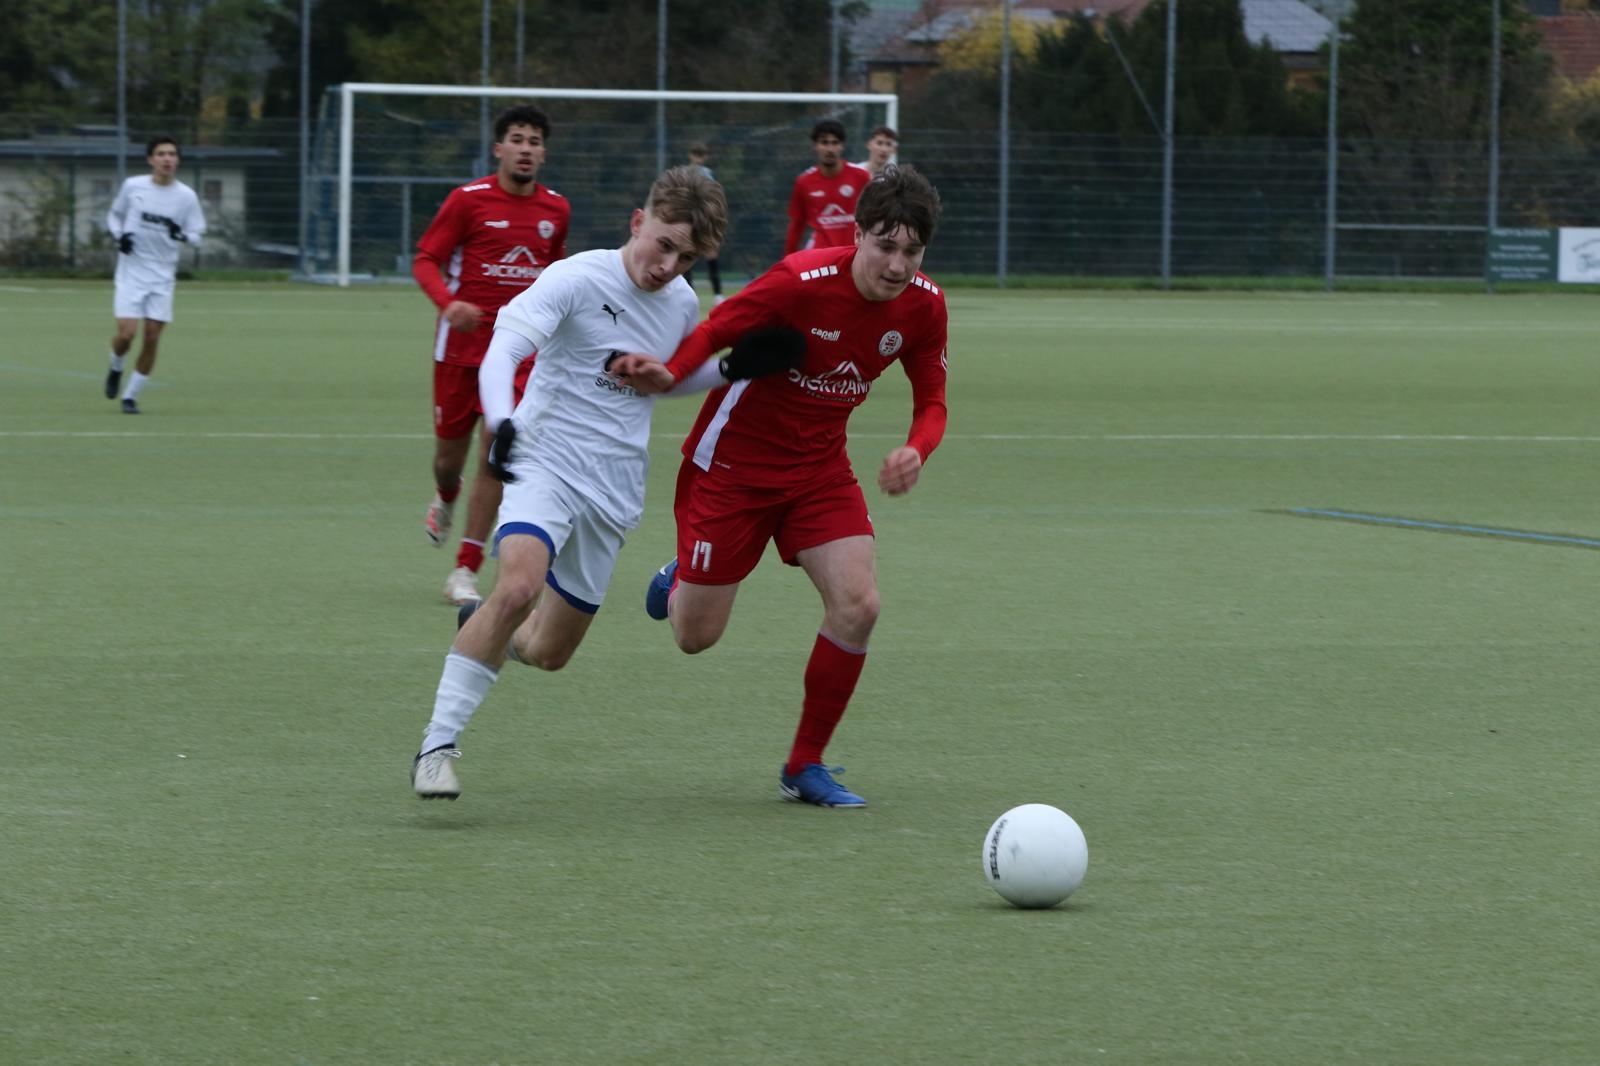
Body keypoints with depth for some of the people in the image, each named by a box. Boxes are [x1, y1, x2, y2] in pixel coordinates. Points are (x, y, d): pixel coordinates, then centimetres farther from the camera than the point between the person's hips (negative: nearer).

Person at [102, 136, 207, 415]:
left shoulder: (186, 196, -2)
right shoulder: (132, 186, -2)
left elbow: (197, 236, 3)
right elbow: (114, 215, 13)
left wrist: (182, 235, -20)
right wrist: (119, 235, -7)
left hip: (162, 276, 1)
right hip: (131, 271, -1)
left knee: (152, 338, -1)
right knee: (126, 333, -13)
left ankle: (131, 396, 13)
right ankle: (116, 369, 21)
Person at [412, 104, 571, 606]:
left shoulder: (556, 209, 7)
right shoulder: (468, 200, -6)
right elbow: (426, 259, -6)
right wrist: (447, 301, -24)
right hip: (462, 342, -2)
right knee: (449, 455, 8)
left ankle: (465, 571, -4)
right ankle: (446, 498, 47)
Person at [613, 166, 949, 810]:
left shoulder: (923, 306, -10)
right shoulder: (803, 281, -26)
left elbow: (930, 400, 0)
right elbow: (715, 331, -19)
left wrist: (916, 451, -22)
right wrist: (667, 374, -40)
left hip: (819, 466, 4)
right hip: (734, 460, -4)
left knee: (857, 606, -15)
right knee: (696, 636, 0)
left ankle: (804, 767, 2)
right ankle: (681, 580, 41)